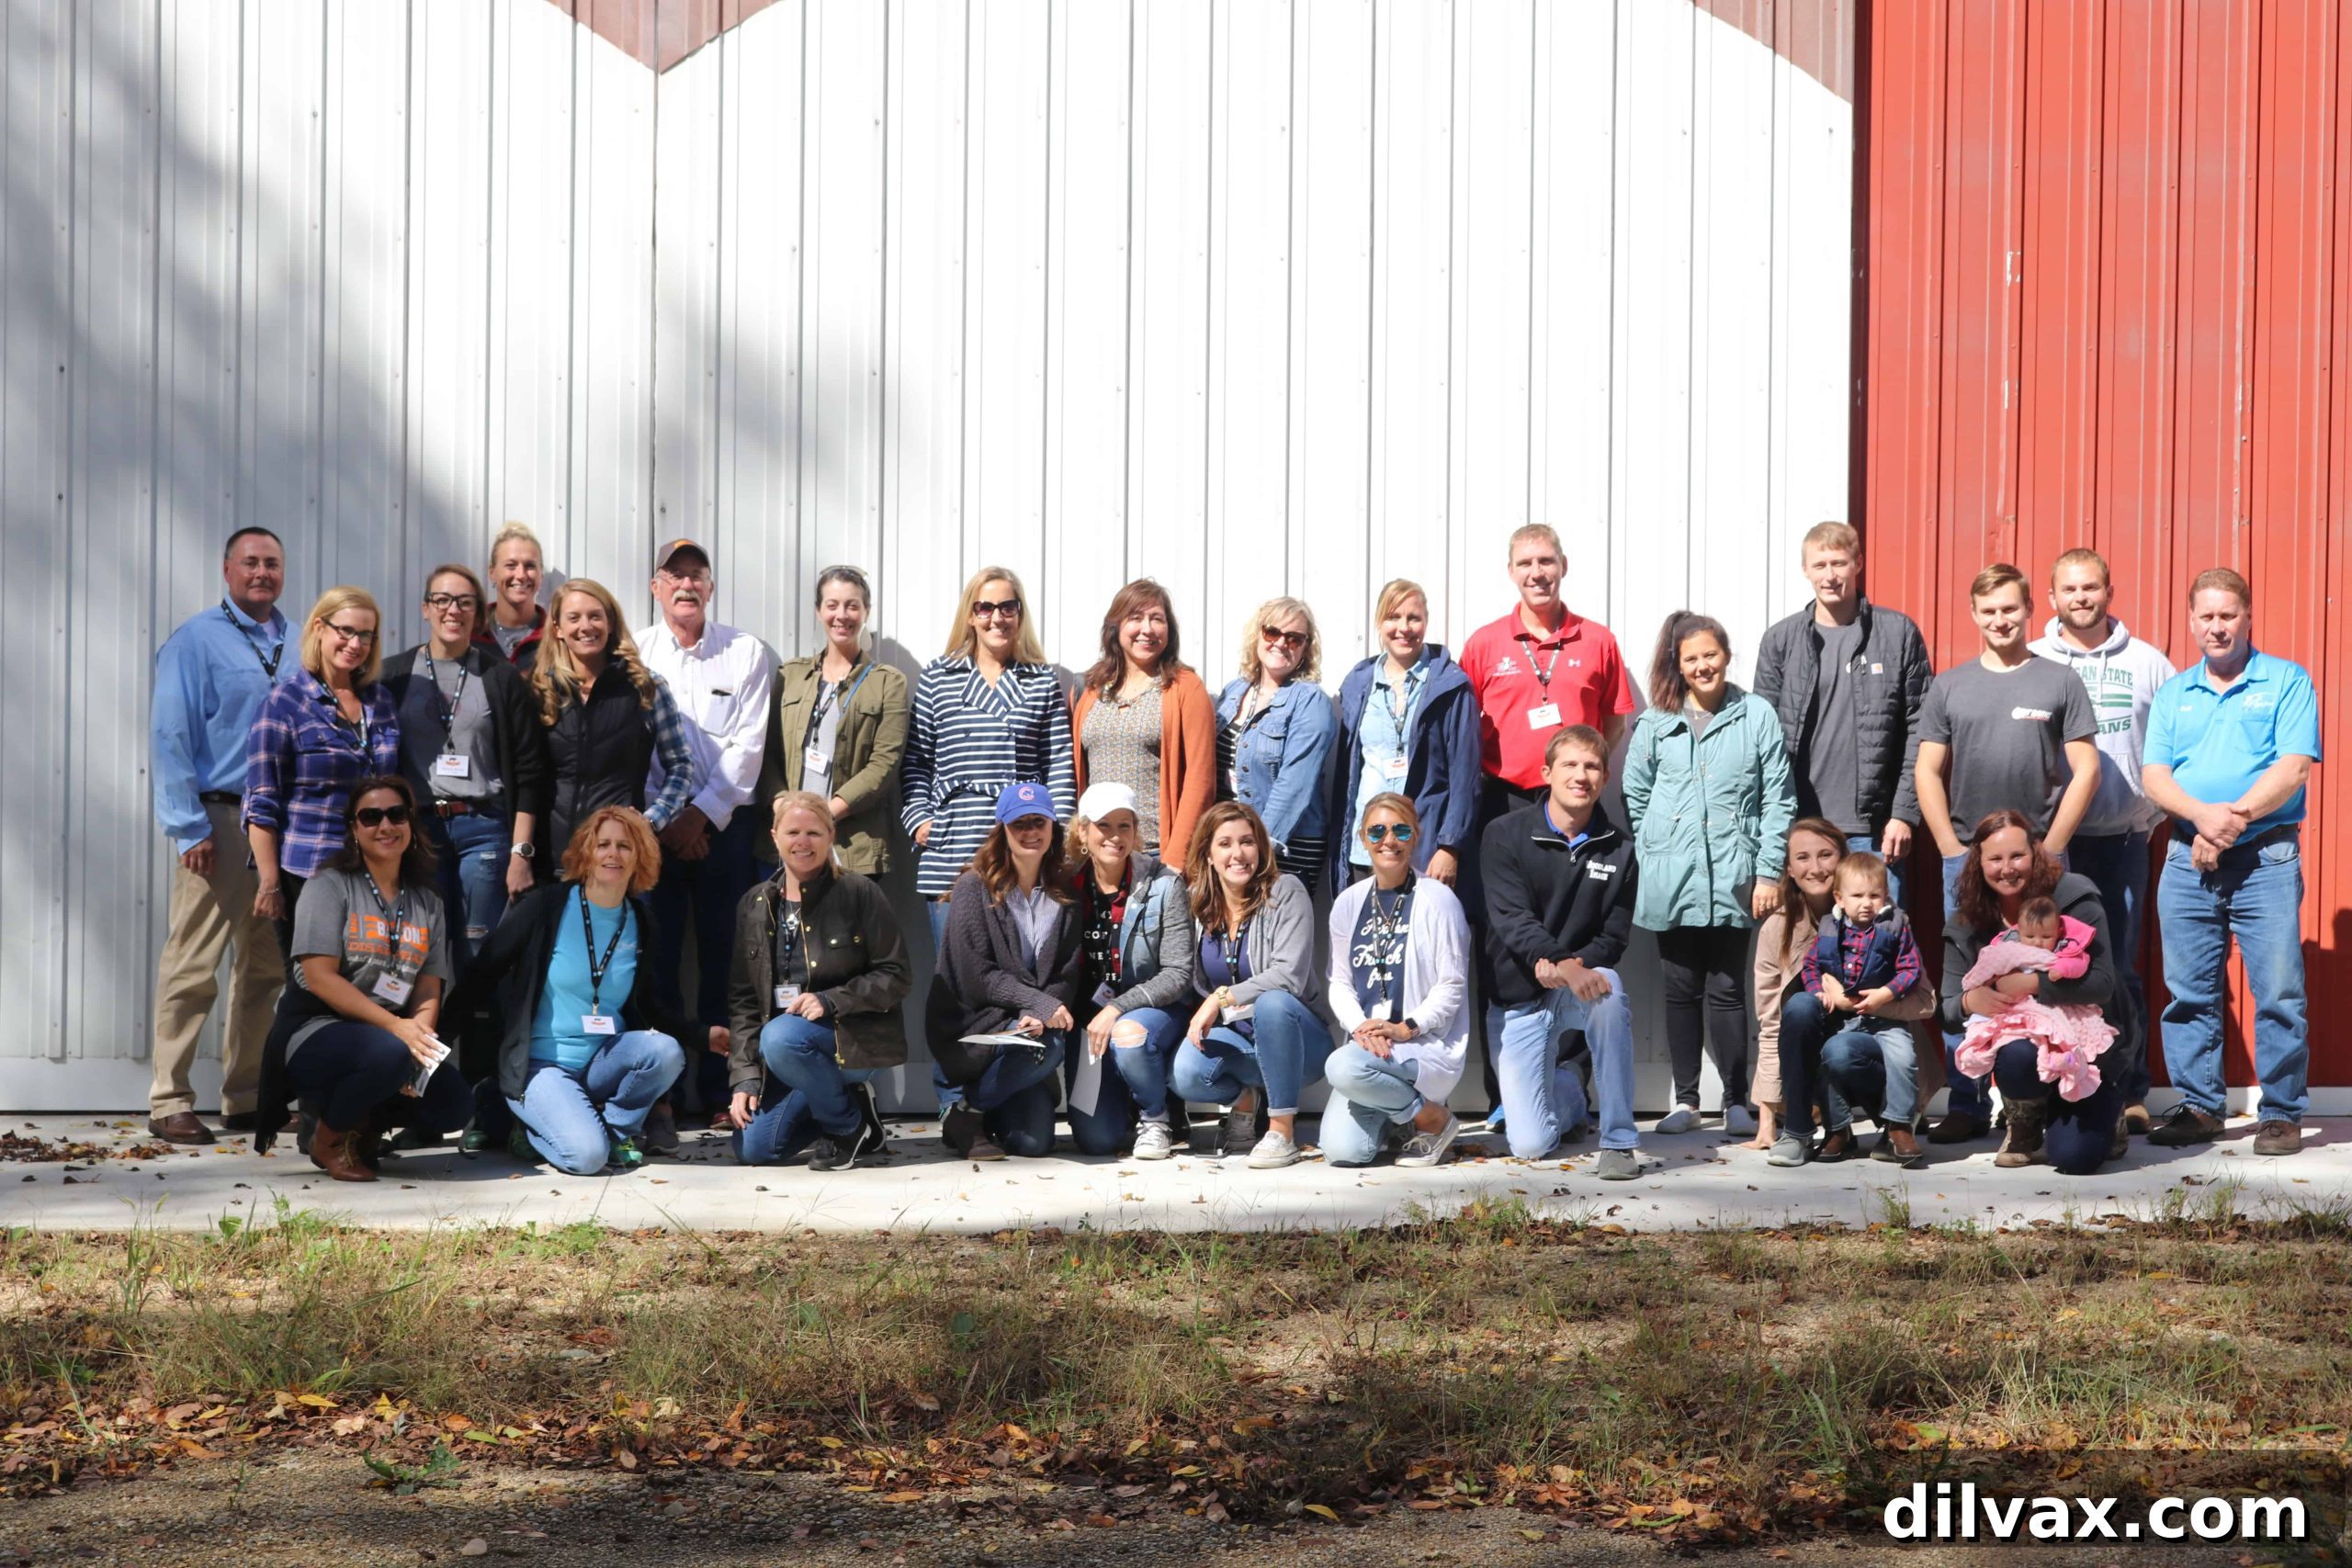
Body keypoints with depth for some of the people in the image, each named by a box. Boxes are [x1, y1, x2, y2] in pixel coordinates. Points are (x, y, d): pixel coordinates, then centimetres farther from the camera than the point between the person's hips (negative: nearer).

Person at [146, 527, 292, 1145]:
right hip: (220, 820, -6)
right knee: (193, 966, -7)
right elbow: (169, 738, -7)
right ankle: (170, 1103, -2)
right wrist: (189, 829, -13)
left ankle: (246, 1098, 17)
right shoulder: (195, 641, -3)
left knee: (265, 968, 9)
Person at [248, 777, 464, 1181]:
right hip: (314, 1034, -5)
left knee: (453, 1106, -21)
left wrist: (421, 1037, -17)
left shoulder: (427, 903, 13)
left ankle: (364, 1125, 9)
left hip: (395, 1036, 5)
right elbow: (320, 978, -12)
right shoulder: (329, 886, -2)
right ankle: (329, 1139, -7)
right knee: (389, 1054, -36)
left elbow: (429, 990, 6)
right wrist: (396, 1027, -21)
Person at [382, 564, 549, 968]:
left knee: (478, 959, -3)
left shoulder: (501, 678, 6)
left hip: (483, 829, -1)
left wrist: (521, 853, -2)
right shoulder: (395, 676, 9)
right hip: (415, 828, 1)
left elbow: (529, 773, 4)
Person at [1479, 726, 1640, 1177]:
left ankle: (1618, 1142, -25)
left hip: (1582, 979, 1)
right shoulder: (1505, 835, -7)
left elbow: (1614, 937, -2)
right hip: (1517, 999, -1)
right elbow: (1511, 919, -17)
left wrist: (1571, 964, -24)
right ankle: (1567, 1092, 30)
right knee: (1531, 1146, -11)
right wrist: (1564, 967, -33)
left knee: (1608, 989, -37)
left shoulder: (1617, 851, 0)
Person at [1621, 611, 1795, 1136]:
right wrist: (1649, 862, 1)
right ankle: (1685, 1099, 14)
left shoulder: (1756, 716, 3)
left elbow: (1778, 800, 1)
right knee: (1680, 991, 7)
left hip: (1732, 881, -2)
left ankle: (1737, 1101, 8)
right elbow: (1635, 798, 10)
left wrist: (1769, 873, -4)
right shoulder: (1655, 724, 8)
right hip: (1671, 884, 2)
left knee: (1727, 991, 1)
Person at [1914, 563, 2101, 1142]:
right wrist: (1952, 848, -1)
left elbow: (2085, 770, 2)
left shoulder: (2060, 682, 4)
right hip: (1965, 859, 2)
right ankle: (1966, 1106, 8)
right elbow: (1927, 772, 9)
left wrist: (2050, 849, -4)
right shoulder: (1949, 687, 10)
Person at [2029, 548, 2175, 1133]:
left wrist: (2156, 813, 2)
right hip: (2053, 840, 0)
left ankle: (2129, 1091, 8)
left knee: (2120, 967, 0)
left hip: (2124, 838, 0)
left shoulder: (2147, 663, 8)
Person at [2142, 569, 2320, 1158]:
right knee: (2189, 992, 5)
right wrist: (2204, 816, -14)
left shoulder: (2287, 682, 3)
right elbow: (2155, 777, 5)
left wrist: (2233, 819, -17)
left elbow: (2294, 767, -8)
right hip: (2186, 861, 4)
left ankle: (2282, 1113, 2)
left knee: (2279, 992, -6)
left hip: (2266, 858, -4)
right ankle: (2198, 1106, 14)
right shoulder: (2173, 693, 15)